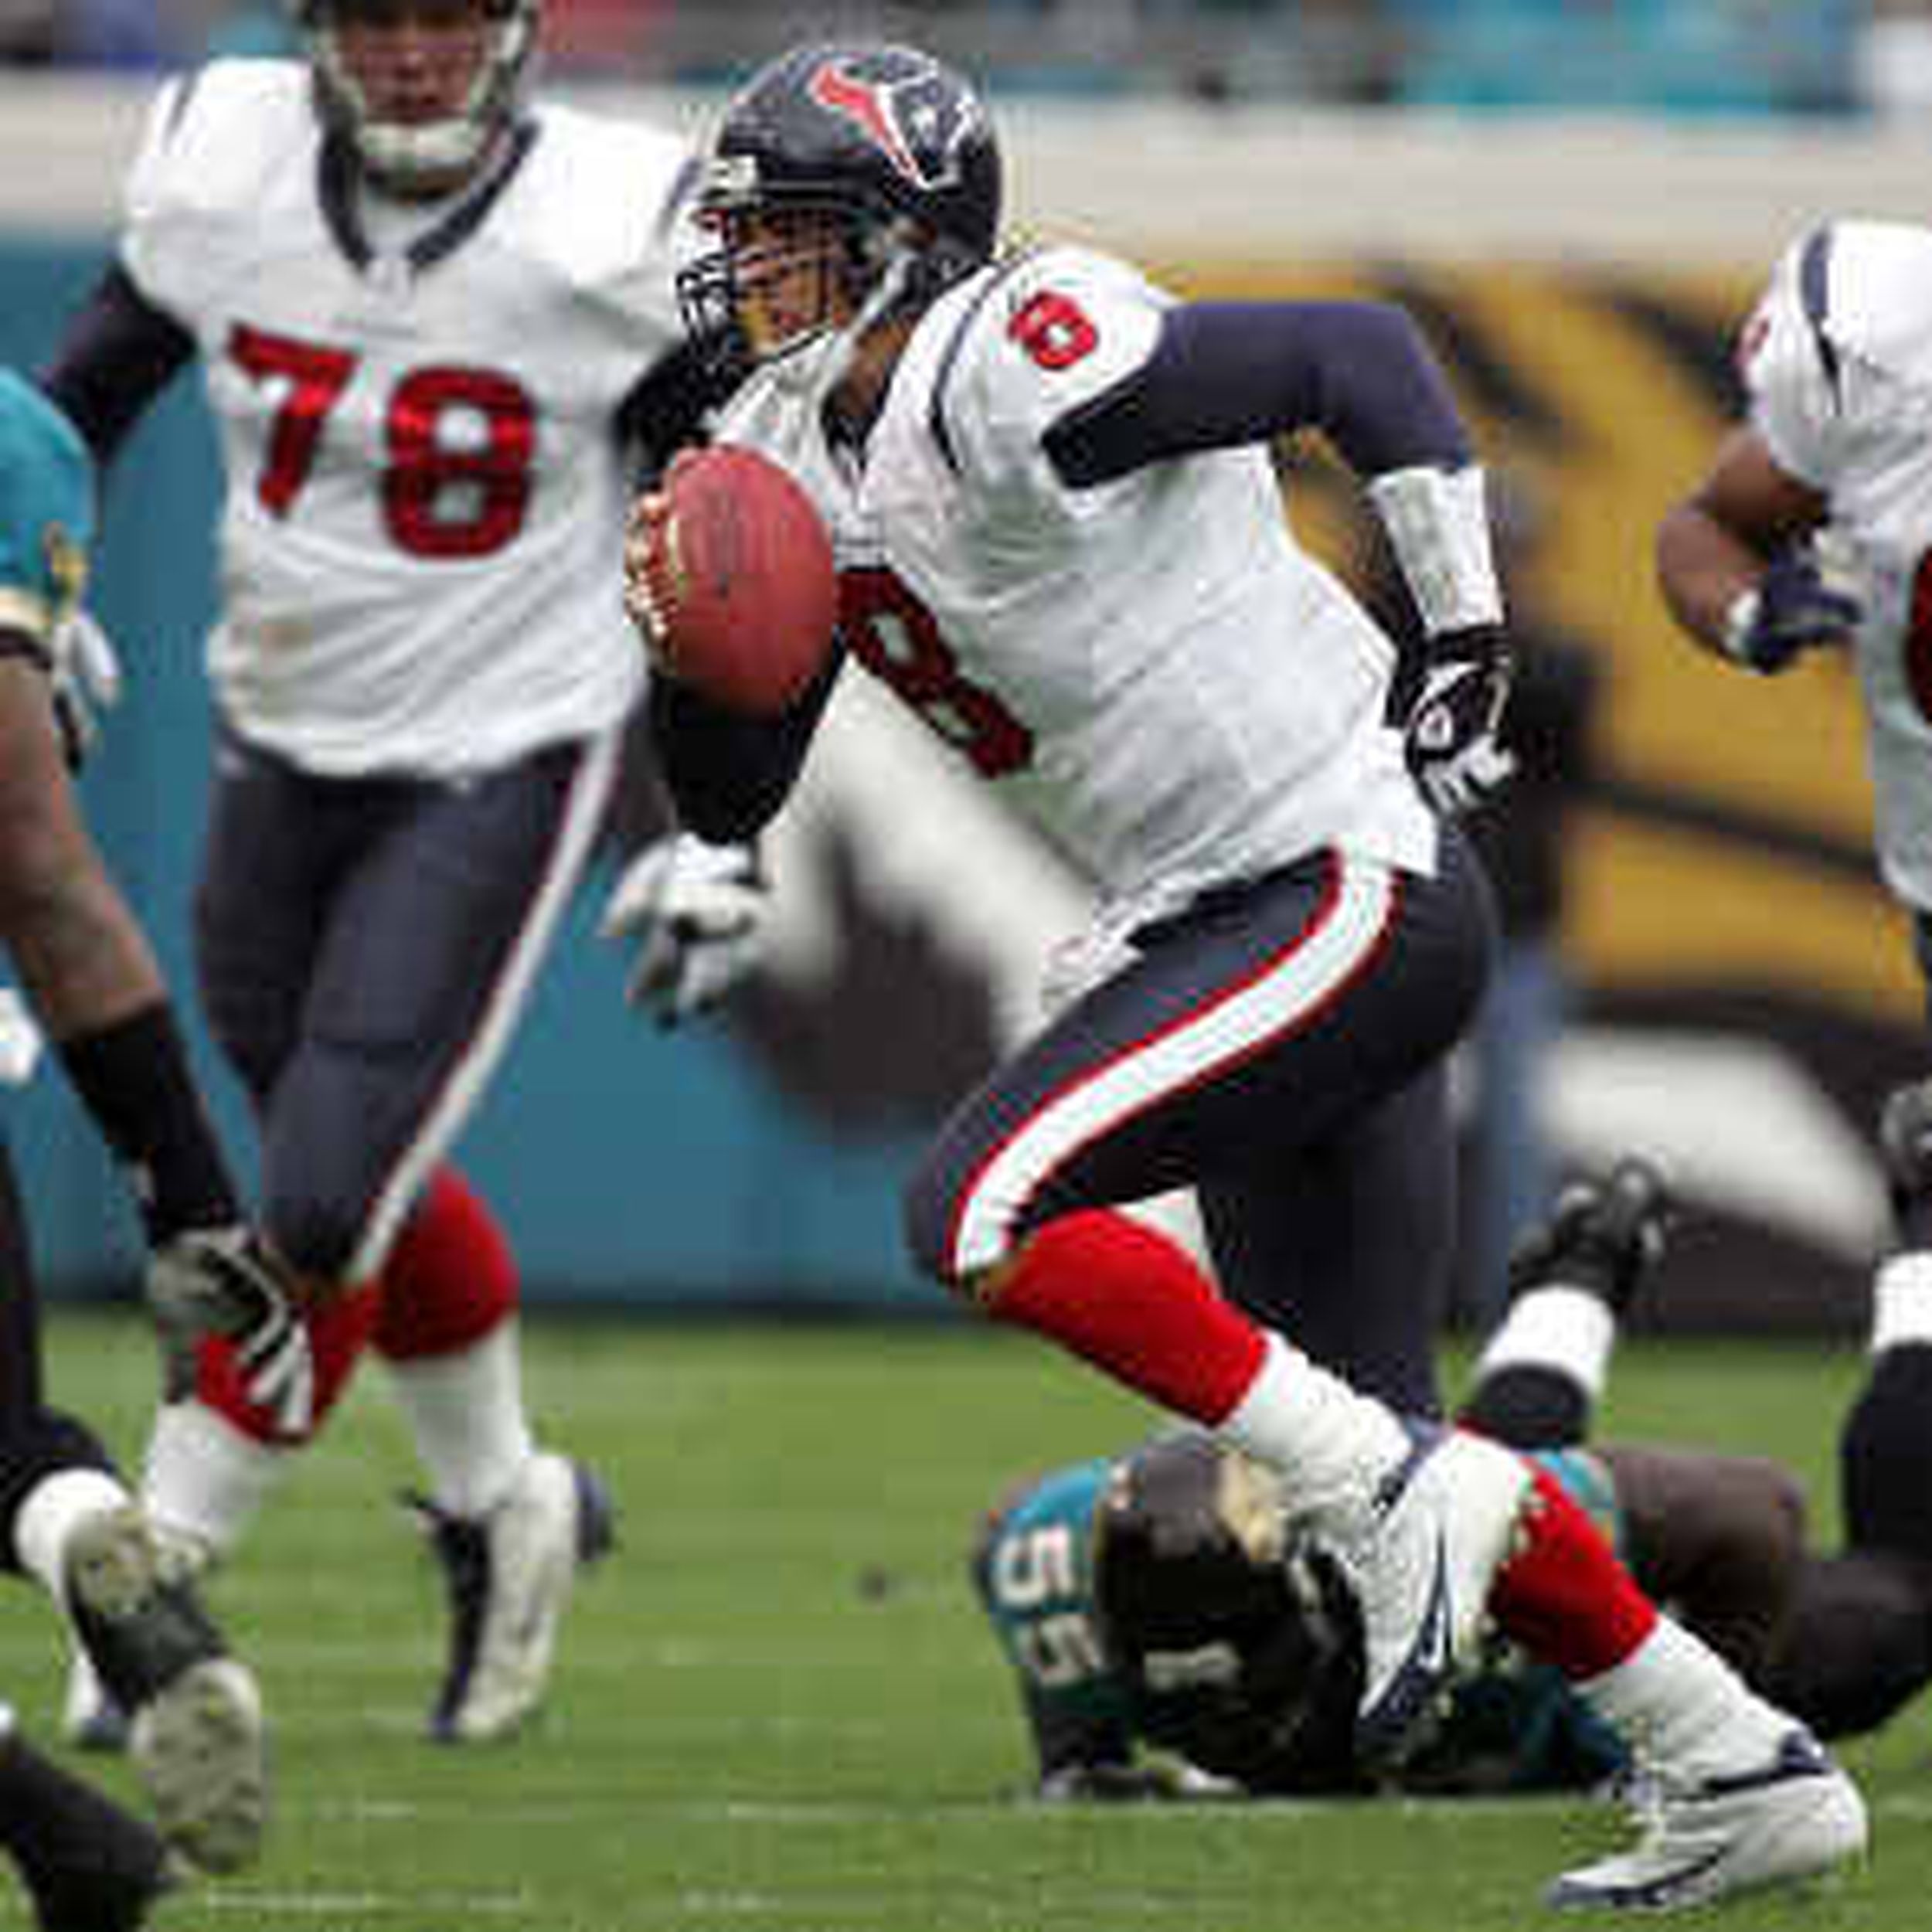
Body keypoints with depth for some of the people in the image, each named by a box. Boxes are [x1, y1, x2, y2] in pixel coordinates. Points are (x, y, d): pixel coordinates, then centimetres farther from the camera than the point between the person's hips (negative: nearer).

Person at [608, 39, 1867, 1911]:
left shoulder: (1007, 376, -18)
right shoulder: (790, 457, 9)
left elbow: (1360, 357, -16)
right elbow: (730, 794, 14)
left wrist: (1469, 639, -13)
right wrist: (684, 644, -6)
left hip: (1363, 893, -10)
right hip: (1227, 923, 10)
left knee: (982, 1208, -21)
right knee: (1369, 1430, 12)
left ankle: (1395, 1495, -14)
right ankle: (1747, 1772, 21)